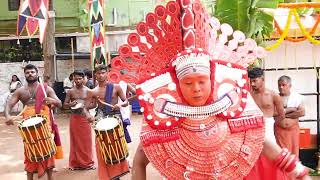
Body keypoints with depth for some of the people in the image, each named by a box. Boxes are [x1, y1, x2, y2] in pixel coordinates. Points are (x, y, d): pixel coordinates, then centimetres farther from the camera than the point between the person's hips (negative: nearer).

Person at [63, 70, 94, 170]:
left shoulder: (88, 90, 1)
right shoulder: (70, 91, 3)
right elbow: (65, 105, 6)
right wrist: (71, 104, -15)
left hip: (85, 118, -1)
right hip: (74, 118, 1)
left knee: (86, 140, 3)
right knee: (75, 140, 5)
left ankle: (87, 162, 13)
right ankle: (75, 163, 14)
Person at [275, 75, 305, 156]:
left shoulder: (297, 97, 2)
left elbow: (302, 112, -8)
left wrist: (285, 114, -9)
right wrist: (289, 110, -11)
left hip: (293, 128, 1)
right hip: (279, 129, -1)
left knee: (294, 151, 6)